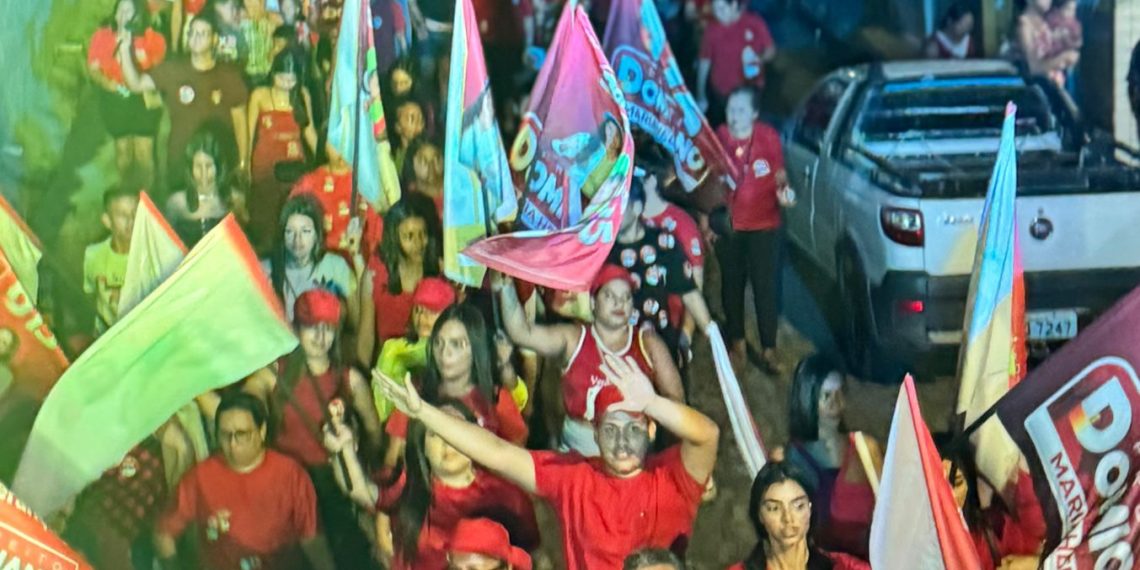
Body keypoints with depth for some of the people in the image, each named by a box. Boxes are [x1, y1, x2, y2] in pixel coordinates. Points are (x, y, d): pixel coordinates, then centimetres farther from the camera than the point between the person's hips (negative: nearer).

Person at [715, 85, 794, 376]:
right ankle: (737, 339, 31)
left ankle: (769, 349, 6)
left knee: (766, 287, -2)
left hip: (764, 224, -1)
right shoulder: (718, 138, -7)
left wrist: (784, 191, -18)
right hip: (728, 225, 1)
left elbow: (780, 175, 4)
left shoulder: (769, 137, -8)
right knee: (732, 284, 13)